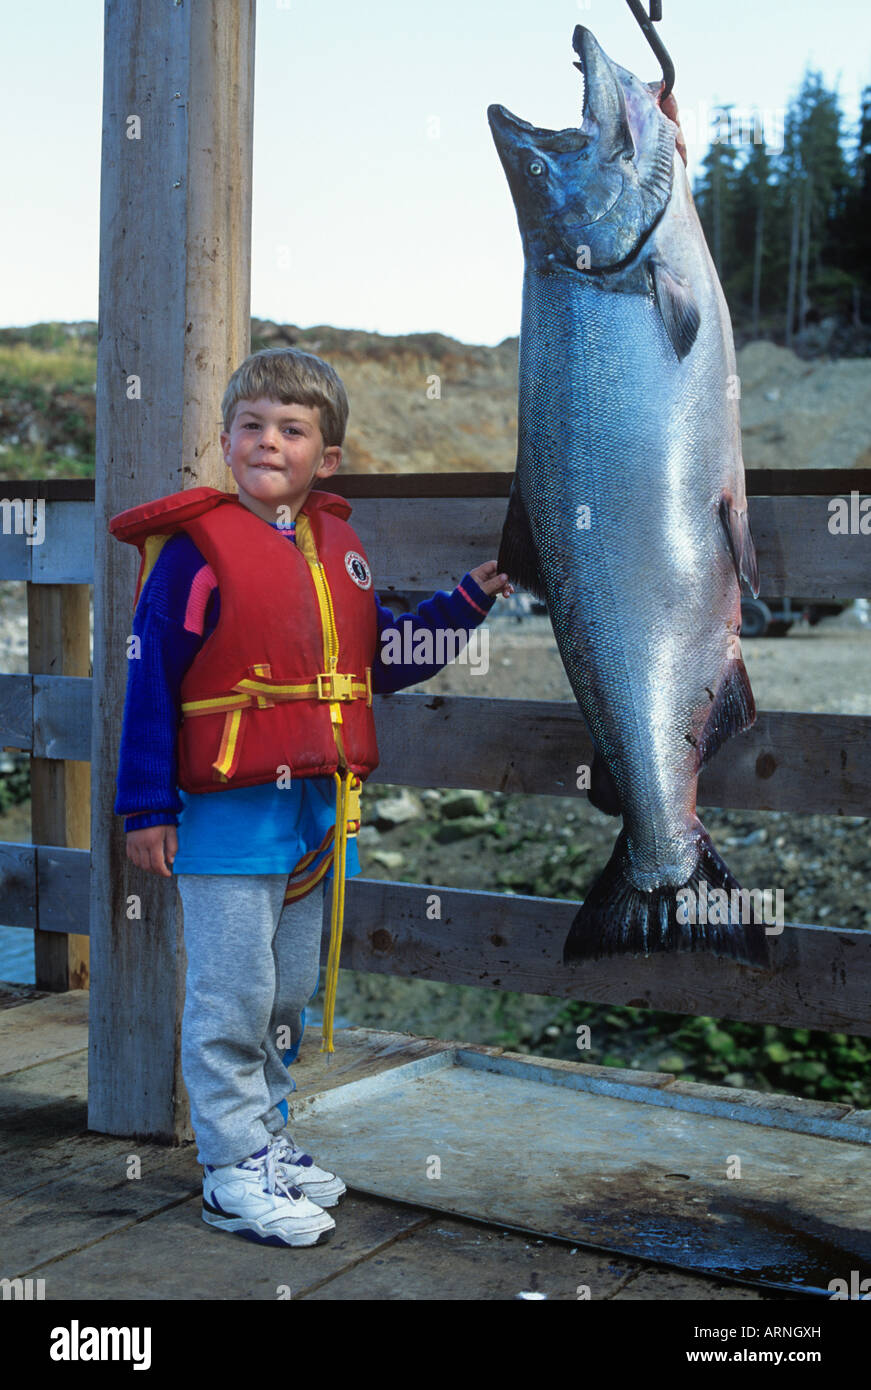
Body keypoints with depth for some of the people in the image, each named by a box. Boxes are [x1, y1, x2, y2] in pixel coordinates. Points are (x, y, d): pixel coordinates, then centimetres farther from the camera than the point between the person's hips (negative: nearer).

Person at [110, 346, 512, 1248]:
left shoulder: (338, 548, 9)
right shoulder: (198, 548, -10)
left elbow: (385, 659, 16)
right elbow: (150, 683, -10)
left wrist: (468, 601, 8)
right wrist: (147, 808, -11)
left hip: (317, 809, 7)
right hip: (226, 811, -7)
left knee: (290, 993, 17)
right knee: (232, 995, 0)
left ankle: (266, 1139, 33)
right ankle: (233, 1173, 13)